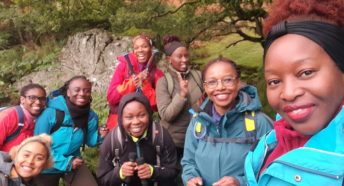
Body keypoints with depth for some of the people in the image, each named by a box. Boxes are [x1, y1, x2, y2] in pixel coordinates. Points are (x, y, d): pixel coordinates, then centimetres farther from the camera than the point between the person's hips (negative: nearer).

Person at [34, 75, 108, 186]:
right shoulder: (51, 112, -22)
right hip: (48, 167, -2)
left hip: (74, 162, 2)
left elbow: (90, 141, 3)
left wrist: (100, 136, -20)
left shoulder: (91, 116, -9)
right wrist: (65, 162, -24)